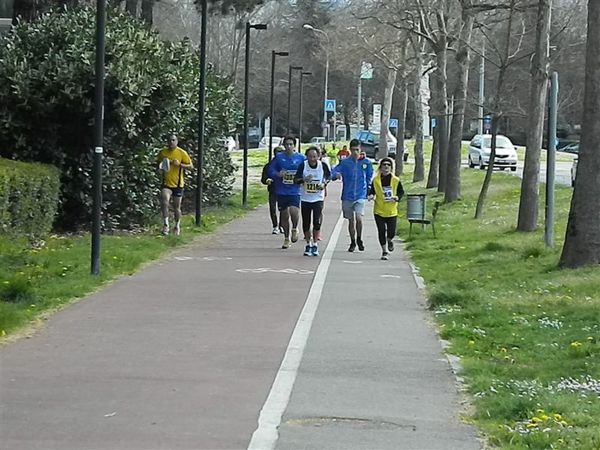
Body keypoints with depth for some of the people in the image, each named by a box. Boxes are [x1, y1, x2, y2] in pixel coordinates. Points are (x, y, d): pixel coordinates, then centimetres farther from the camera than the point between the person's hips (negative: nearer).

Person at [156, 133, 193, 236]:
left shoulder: (182, 153, -4)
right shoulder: (162, 152, 1)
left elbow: (191, 166, -2)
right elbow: (158, 164, 18)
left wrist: (180, 164, -18)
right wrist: (160, 170, -4)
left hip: (178, 184, 0)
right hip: (166, 183, 0)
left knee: (177, 207, 8)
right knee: (164, 202, -24)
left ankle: (177, 226, 30)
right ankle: (166, 224, -16)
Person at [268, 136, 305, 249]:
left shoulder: (301, 158, 2)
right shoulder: (279, 157, 4)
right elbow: (271, 170, 7)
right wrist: (278, 174, -12)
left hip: (295, 191, -2)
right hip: (281, 191, 2)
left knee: (294, 211, -22)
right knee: (284, 215, 8)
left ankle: (295, 229, 8)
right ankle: (286, 238, 24)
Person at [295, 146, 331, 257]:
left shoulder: (323, 165, -8)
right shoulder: (303, 165, -9)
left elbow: (328, 176, 11)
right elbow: (295, 180, -7)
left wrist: (324, 184, -8)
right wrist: (304, 180, -27)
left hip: (318, 198, -1)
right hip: (305, 198, 1)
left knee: (317, 221, -12)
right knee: (306, 223, 7)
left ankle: (315, 244, -2)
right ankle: (308, 244, 21)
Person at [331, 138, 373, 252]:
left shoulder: (366, 162, 0)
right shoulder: (344, 162, -3)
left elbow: (370, 177, 14)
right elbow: (334, 171, -9)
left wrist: (369, 190, 11)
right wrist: (336, 175, -31)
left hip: (360, 196, -1)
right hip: (347, 196, 1)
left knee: (359, 218, -17)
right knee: (351, 220, 10)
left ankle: (359, 239, 6)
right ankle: (353, 242, 27)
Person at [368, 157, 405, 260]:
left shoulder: (396, 180, -1)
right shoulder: (376, 180, -1)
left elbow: (401, 191, 7)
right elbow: (372, 191, 7)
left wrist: (397, 197, -13)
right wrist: (371, 196, -14)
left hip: (392, 211, 0)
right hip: (379, 210, 0)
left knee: (391, 232, -2)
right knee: (381, 231, -2)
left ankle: (389, 240, 35)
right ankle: (384, 251, 14)